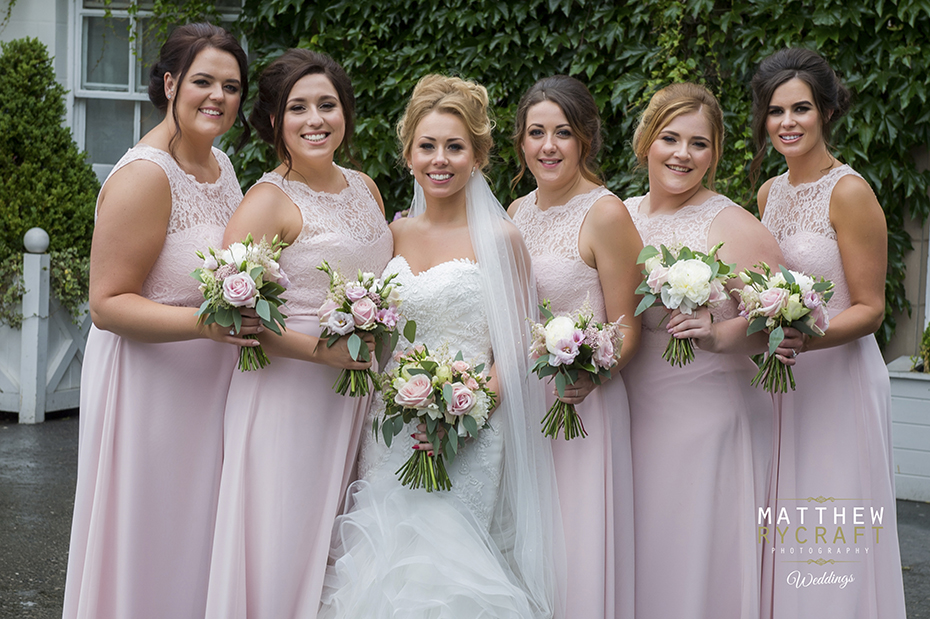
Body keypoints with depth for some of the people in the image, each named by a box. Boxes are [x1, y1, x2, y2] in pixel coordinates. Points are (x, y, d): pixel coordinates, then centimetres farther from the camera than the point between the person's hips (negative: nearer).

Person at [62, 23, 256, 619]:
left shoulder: (219, 162, 8)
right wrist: (203, 322, -31)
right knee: (153, 547, 3)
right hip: (153, 386, -8)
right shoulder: (145, 174, -19)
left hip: (212, 385, 8)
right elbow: (107, 304, -21)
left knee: (199, 540, 17)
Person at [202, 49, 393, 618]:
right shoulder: (269, 201, -11)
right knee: (287, 549, -1)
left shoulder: (365, 187, 11)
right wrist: (321, 349, -22)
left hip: (361, 395, 7)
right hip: (290, 395, -6)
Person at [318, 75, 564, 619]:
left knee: (443, 573, -8)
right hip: (390, 433, 5)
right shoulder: (395, 234, 10)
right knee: (384, 566, 4)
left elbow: (516, 348, -5)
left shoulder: (499, 237, -4)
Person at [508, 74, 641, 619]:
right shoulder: (518, 212, 10)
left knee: (574, 558, 0)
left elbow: (627, 330, -10)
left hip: (579, 405, -6)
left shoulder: (606, 214, -10)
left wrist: (590, 374, -27)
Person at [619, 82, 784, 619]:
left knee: (698, 558, 1)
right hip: (632, 416, 5)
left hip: (710, 417, -5)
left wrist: (720, 336, -26)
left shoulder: (734, 226, -8)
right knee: (639, 557, 11)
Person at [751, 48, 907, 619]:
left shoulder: (849, 192, -12)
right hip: (777, 380, 7)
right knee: (782, 532, 12)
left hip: (838, 378, -6)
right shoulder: (769, 193, 10)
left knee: (831, 541, 0)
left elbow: (869, 309, -12)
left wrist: (804, 339, -28)